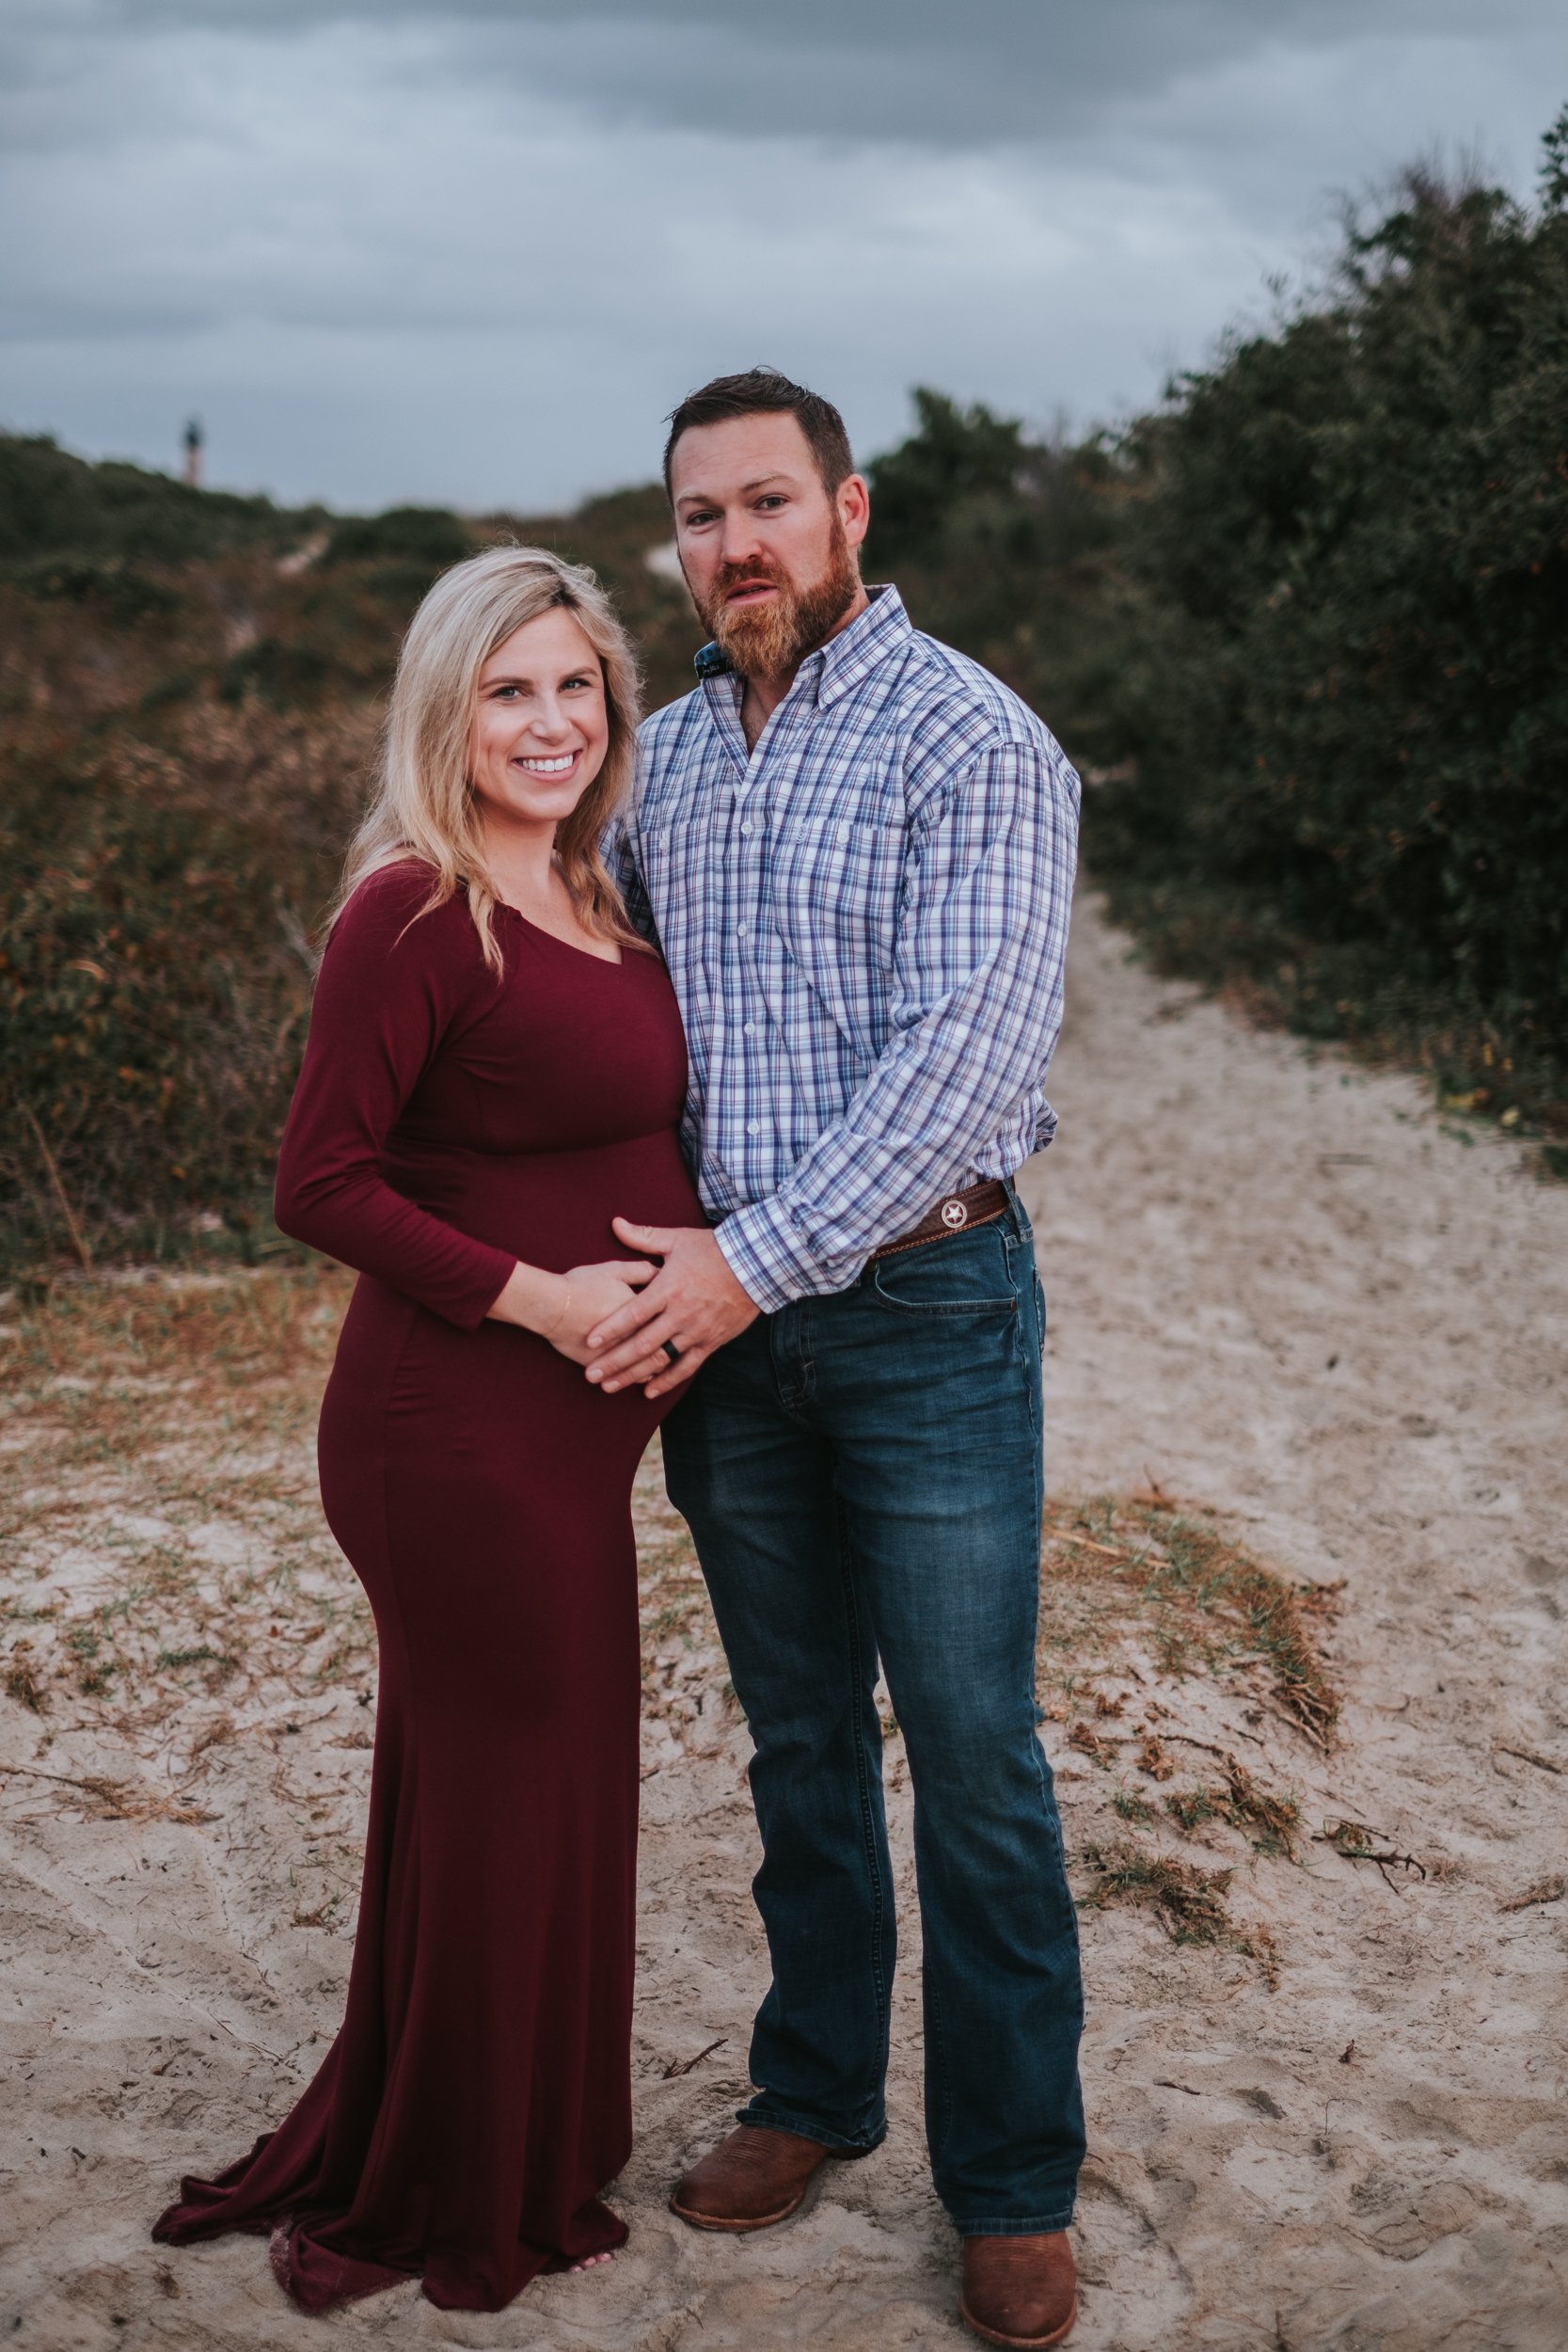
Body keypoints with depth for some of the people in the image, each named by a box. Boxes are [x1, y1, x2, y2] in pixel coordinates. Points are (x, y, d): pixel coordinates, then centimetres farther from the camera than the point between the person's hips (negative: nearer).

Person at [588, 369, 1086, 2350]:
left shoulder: (971, 739, -10)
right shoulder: (665, 756, 10)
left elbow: (968, 1049, -19)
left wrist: (759, 1261, -21)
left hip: (923, 1310, -5)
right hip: (719, 1310, 6)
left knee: (974, 1763, 2)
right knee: (798, 1740, 17)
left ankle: (1012, 2184, 16)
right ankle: (813, 2091, 33)